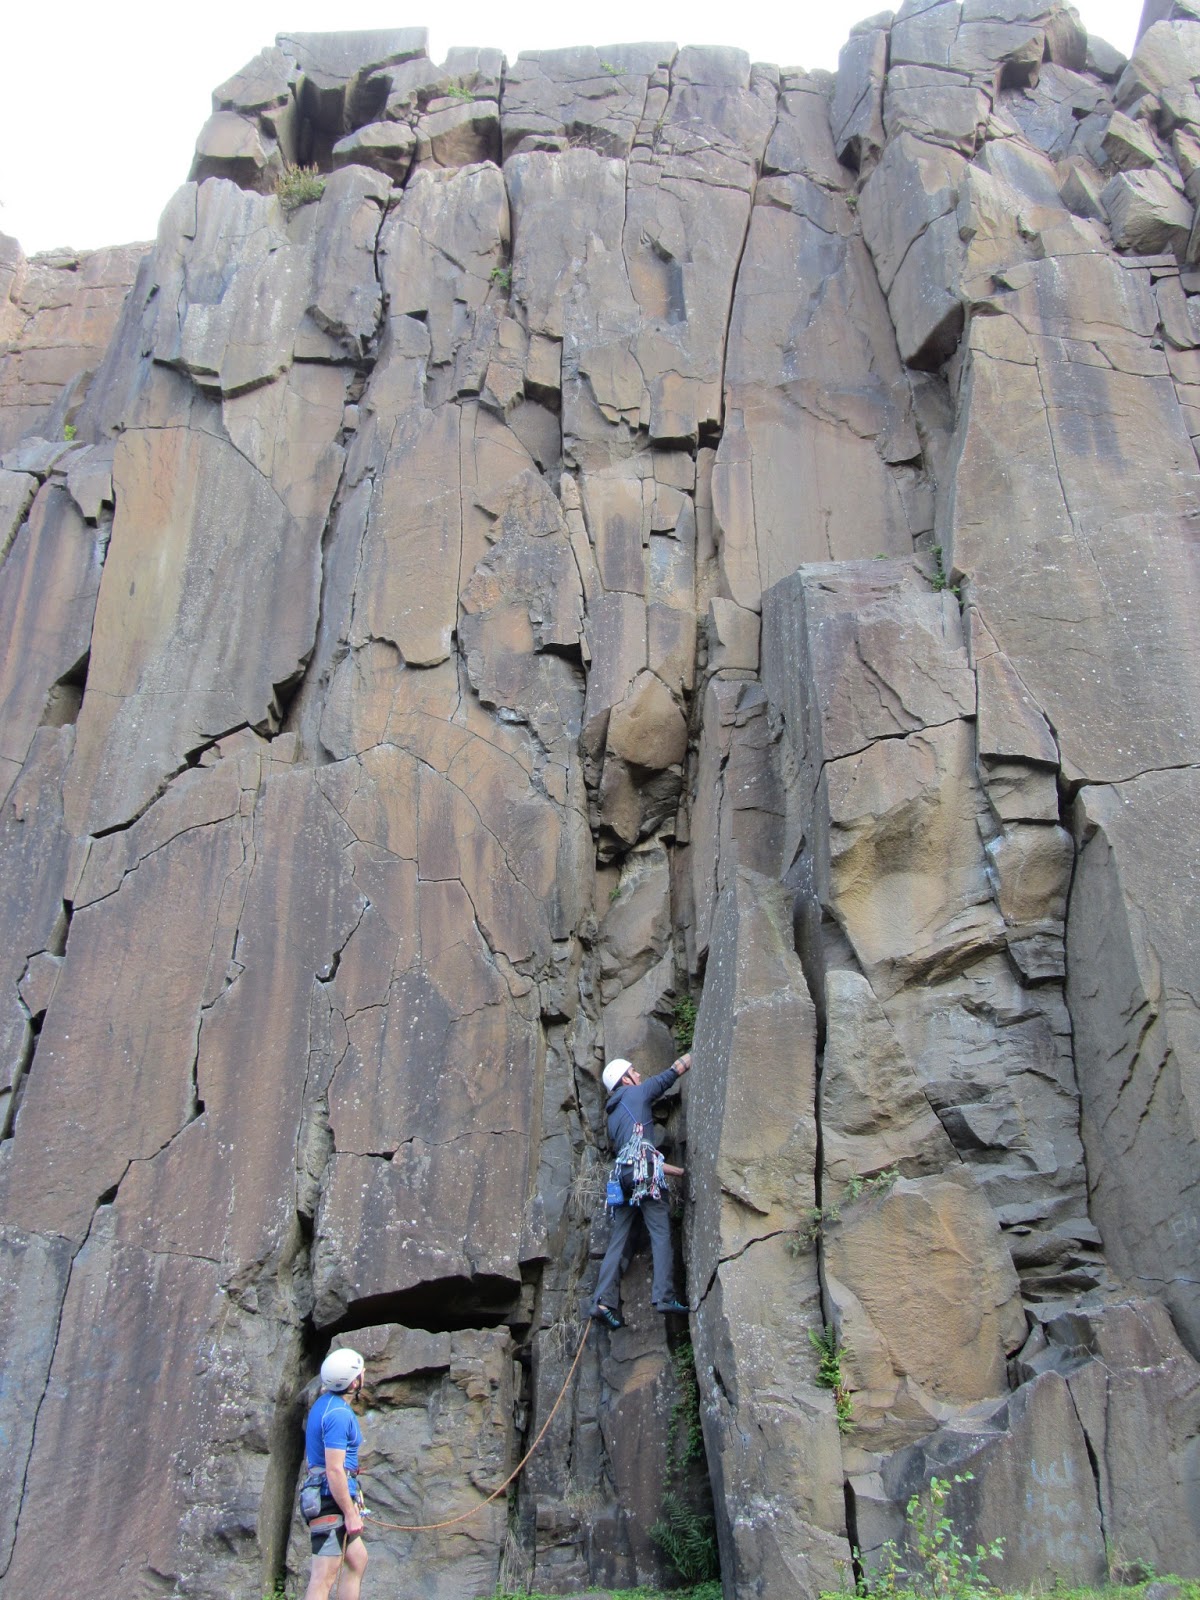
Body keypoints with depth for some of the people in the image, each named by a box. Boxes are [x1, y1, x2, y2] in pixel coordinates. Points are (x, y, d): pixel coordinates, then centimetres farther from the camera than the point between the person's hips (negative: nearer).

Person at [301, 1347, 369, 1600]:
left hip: (324, 1494, 10)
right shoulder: (339, 1414, -20)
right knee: (324, 1577, -9)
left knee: (357, 1560, 18)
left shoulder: (324, 1402, 11)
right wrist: (351, 1513, -19)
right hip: (332, 1497, -10)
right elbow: (334, 1470, -23)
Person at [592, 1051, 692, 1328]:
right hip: (644, 1172, -7)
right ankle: (664, 1296, -18)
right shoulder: (638, 1093, 11)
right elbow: (673, 1072, 14)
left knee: (618, 1239, 3)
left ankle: (604, 1302, -7)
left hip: (623, 1175, 7)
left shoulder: (613, 1115, 31)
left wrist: (678, 1171, 33)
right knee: (660, 1232, -8)